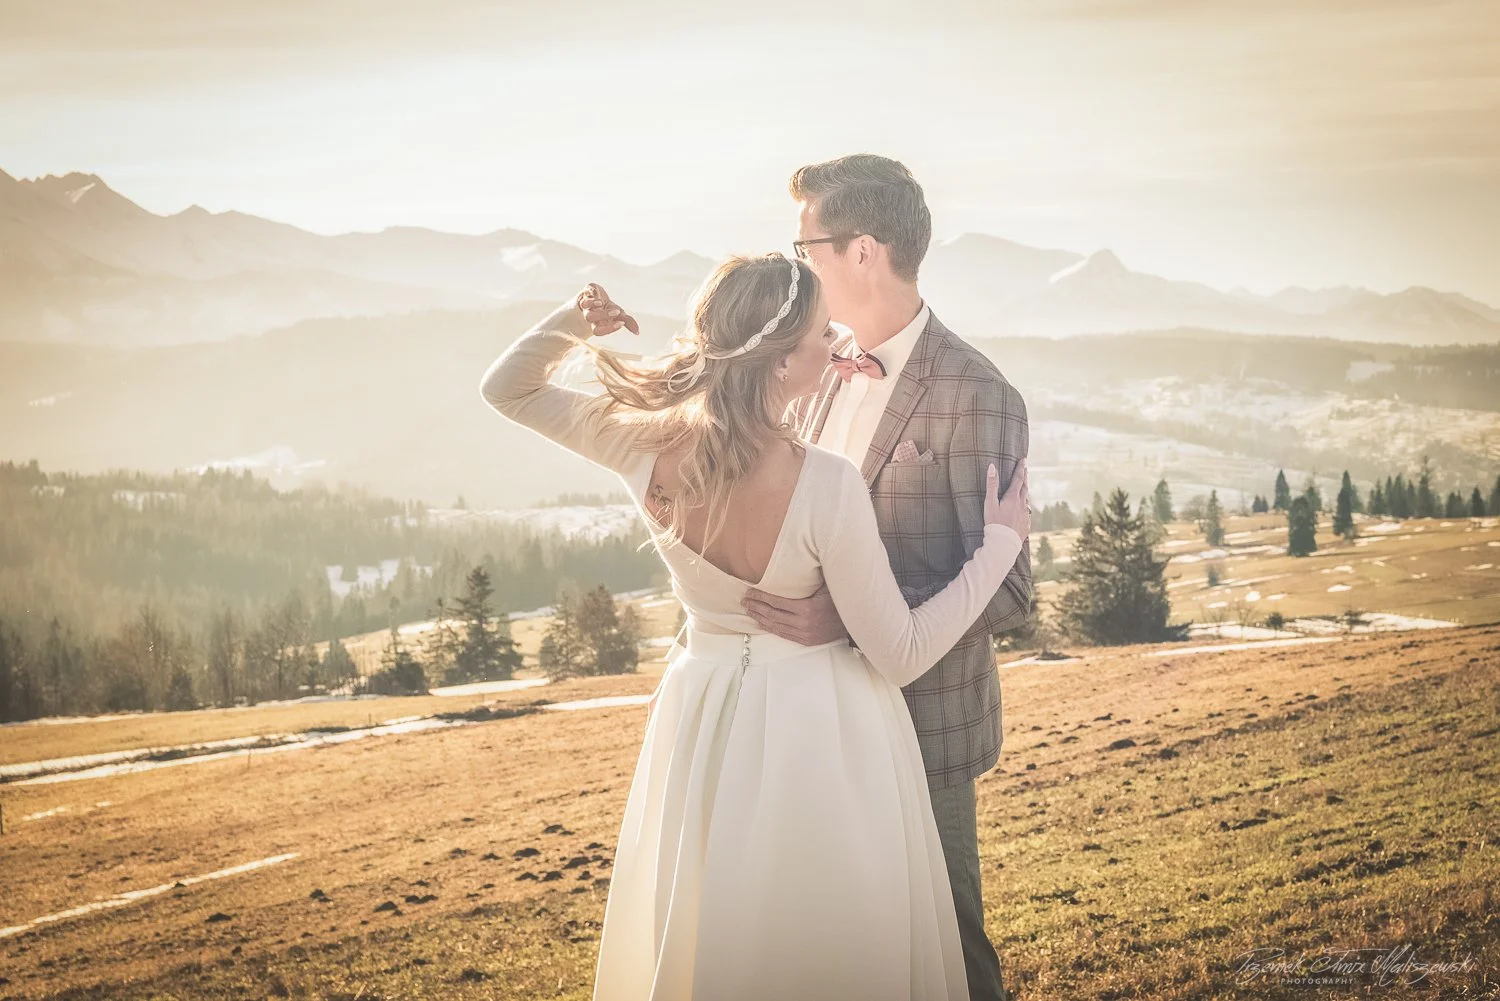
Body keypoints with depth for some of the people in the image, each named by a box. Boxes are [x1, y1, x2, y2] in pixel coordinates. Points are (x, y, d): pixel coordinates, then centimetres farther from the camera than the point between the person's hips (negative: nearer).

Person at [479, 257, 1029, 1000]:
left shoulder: (649, 445, -16)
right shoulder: (825, 486, -28)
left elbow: (506, 389, 1)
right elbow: (900, 654, -18)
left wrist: (568, 325, -18)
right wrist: (1000, 541, -11)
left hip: (702, 721, 5)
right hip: (820, 734, -5)